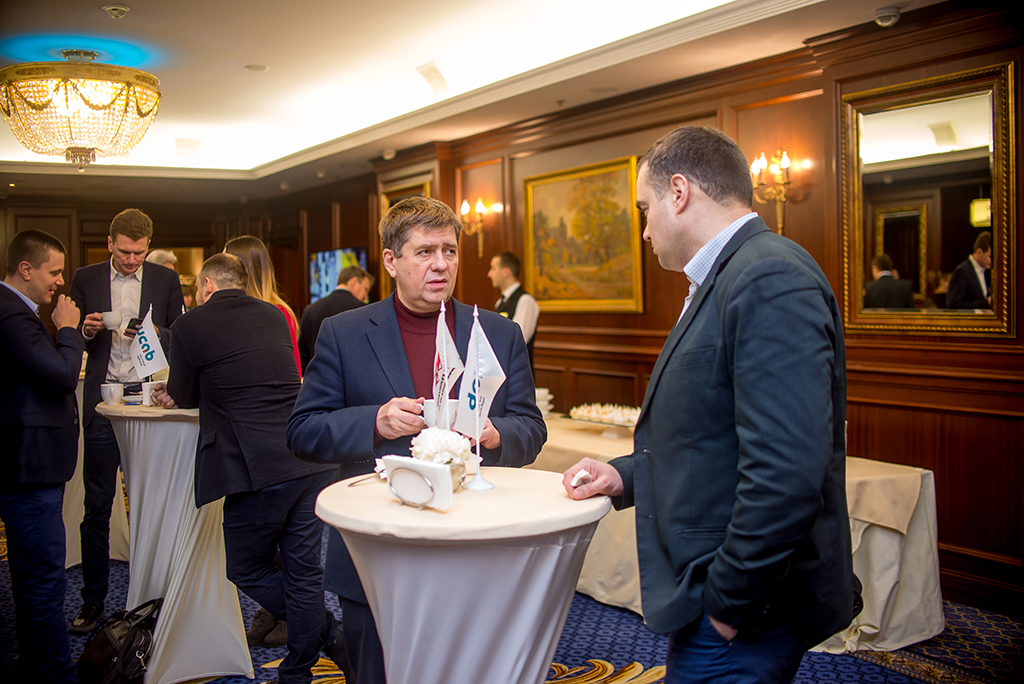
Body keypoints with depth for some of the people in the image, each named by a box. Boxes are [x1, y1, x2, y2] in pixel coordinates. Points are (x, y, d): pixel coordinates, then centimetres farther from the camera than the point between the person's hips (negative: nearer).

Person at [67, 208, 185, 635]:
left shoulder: (166, 279, 7)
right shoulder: (85, 279, 8)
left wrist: (155, 333, -13)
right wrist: (86, 331, -11)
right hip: (104, 400, 0)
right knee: (97, 505, 3)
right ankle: (93, 600, 14)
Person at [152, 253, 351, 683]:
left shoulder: (190, 326, 0)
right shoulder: (273, 316, 16)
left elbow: (183, 397, 12)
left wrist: (177, 395, 37)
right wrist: (183, 395, 38)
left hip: (258, 470, -6)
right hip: (312, 463, 6)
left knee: (247, 570, 15)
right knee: (302, 571, 14)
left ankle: (330, 636, 9)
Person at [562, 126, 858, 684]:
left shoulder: (771, 280, -22)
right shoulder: (725, 279, 12)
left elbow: (785, 475, -29)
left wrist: (729, 602, -20)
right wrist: (627, 475, 9)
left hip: (743, 615, -9)